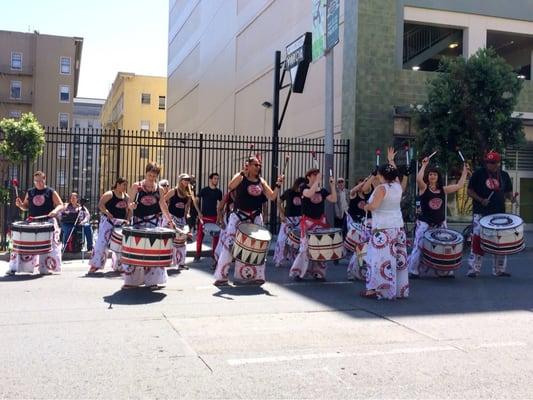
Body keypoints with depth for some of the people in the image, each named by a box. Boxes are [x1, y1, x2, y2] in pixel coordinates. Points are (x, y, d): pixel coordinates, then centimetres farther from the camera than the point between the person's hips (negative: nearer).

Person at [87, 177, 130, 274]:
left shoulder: (126, 197, 10)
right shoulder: (109, 194, -8)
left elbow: (128, 209, 18)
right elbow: (100, 205, -17)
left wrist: (127, 219, 2)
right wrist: (108, 214, -25)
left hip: (120, 223, 6)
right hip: (108, 221, -6)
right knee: (102, 242, -9)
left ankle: (118, 266, 23)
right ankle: (94, 265, -4)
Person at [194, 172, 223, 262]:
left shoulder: (218, 192, 6)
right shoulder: (204, 190, -3)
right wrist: (199, 212, -9)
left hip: (214, 216, 3)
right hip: (204, 216, -3)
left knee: (216, 235, 3)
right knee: (200, 235, -2)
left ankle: (215, 253, 13)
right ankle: (198, 254, 7)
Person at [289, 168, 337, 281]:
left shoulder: (322, 190, 9)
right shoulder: (304, 188, -3)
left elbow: (334, 199, -2)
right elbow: (309, 194, -27)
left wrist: (332, 185, -8)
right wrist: (317, 181, -23)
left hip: (320, 221, 5)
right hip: (307, 221, -5)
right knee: (306, 247, -9)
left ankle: (317, 272, 16)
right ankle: (297, 272, 2)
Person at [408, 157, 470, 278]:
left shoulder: (443, 190, 8)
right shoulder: (423, 188, -6)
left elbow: (459, 185, 7)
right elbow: (418, 179, -27)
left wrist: (465, 171, 5)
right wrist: (424, 165, -25)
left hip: (440, 224, 5)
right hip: (424, 224, -5)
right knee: (420, 247, -4)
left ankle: (445, 271, 24)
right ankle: (413, 271, 7)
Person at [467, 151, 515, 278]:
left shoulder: (504, 175, 9)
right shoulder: (479, 174, -4)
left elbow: (508, 191, 18)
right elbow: (470, 191, -2)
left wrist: (511, 197, -4)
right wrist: (481, 200, -17)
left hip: (499, 214, 4)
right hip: (481, 214, -4)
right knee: (477, 240, -8)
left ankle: (499, 270, 19)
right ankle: (473, 269, -1)